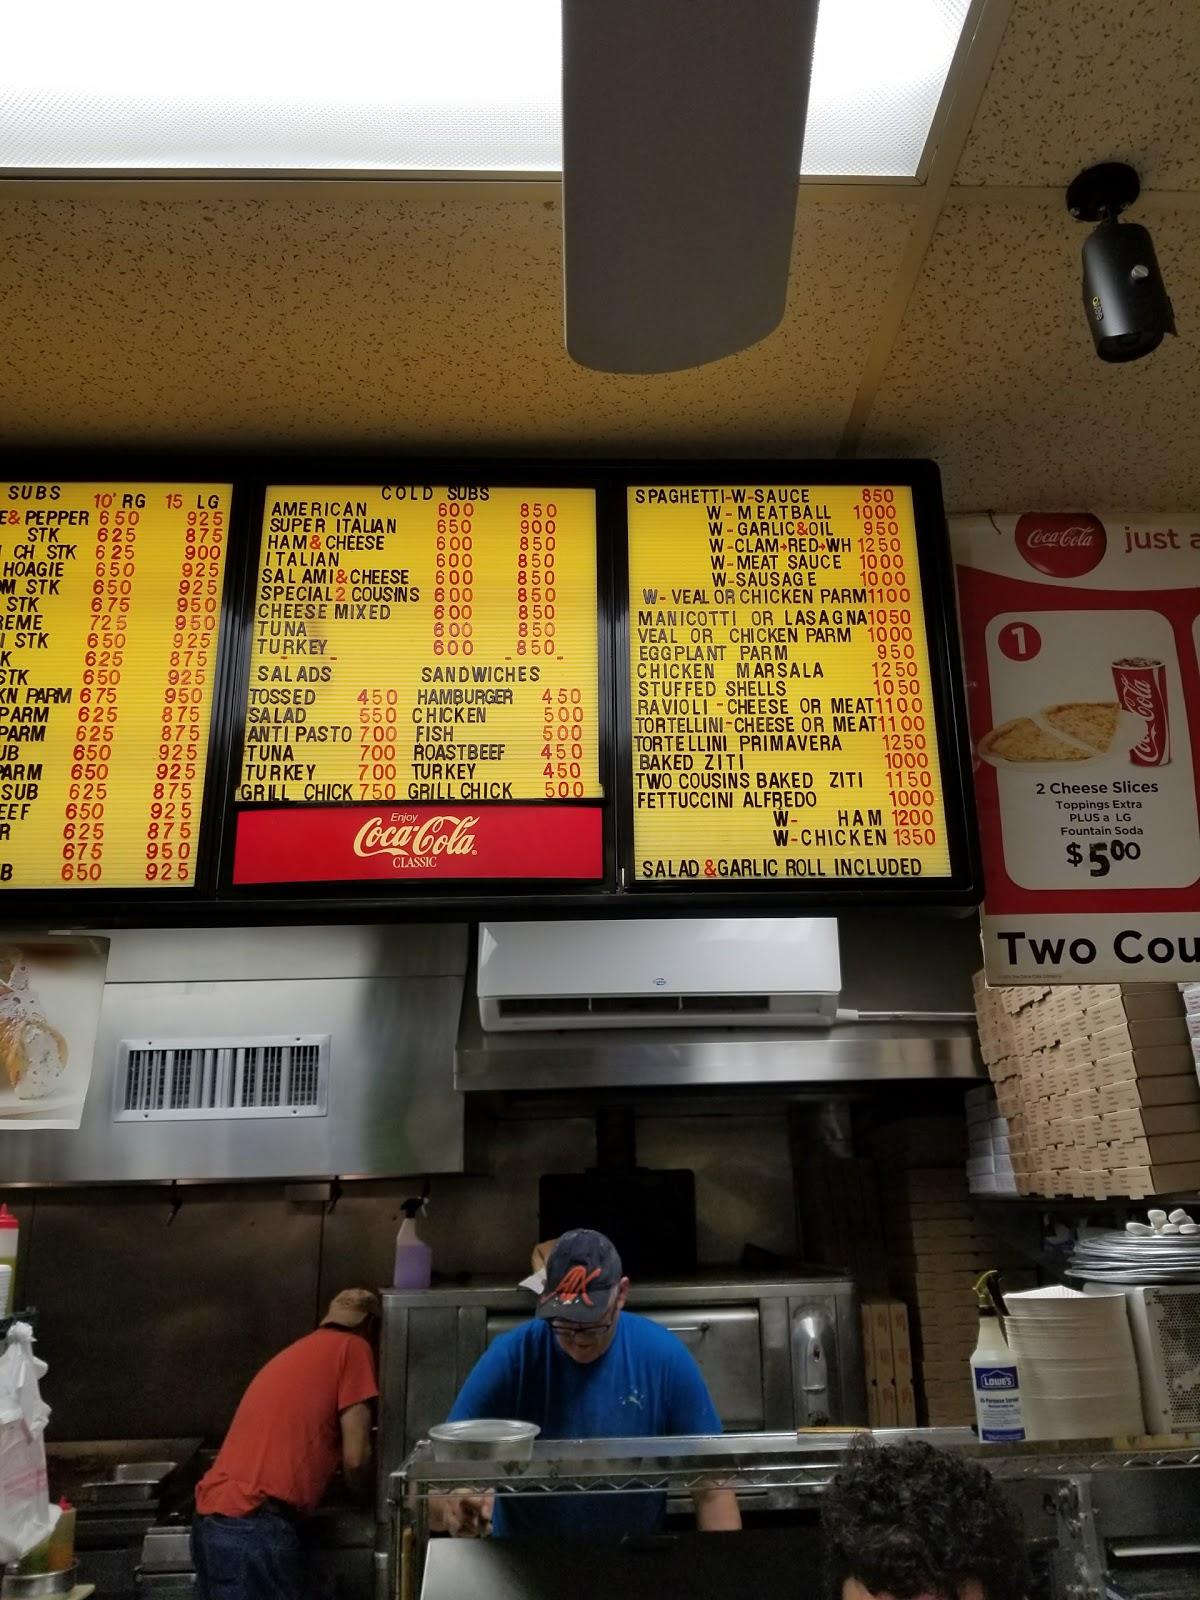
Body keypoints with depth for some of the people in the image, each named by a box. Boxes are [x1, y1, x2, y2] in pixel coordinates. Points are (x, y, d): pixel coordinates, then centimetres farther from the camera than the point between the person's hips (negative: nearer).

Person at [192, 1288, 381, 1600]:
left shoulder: (301, 1351, 23)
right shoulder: (353, 1348, -1)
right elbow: (355, 1457, -2)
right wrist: (364, 1495, 17)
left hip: (211, 1521, 9)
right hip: (255, 1529, -9)